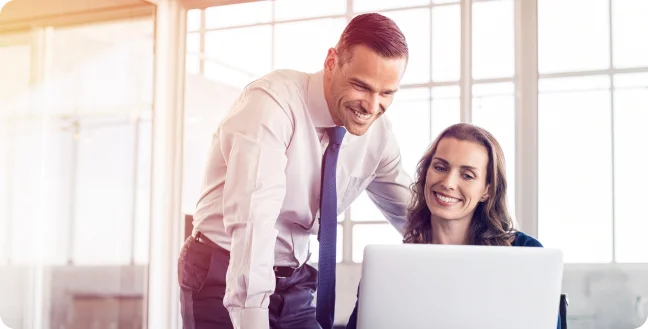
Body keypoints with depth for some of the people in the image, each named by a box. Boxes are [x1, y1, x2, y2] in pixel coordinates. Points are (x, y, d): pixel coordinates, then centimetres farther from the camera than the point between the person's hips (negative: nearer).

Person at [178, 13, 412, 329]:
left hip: (294, 280, 5)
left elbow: (414, 214, 10)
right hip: (225, 278, -5)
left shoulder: (378, 132, -3)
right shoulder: (272, 101, -23)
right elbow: (252, 218, -33)